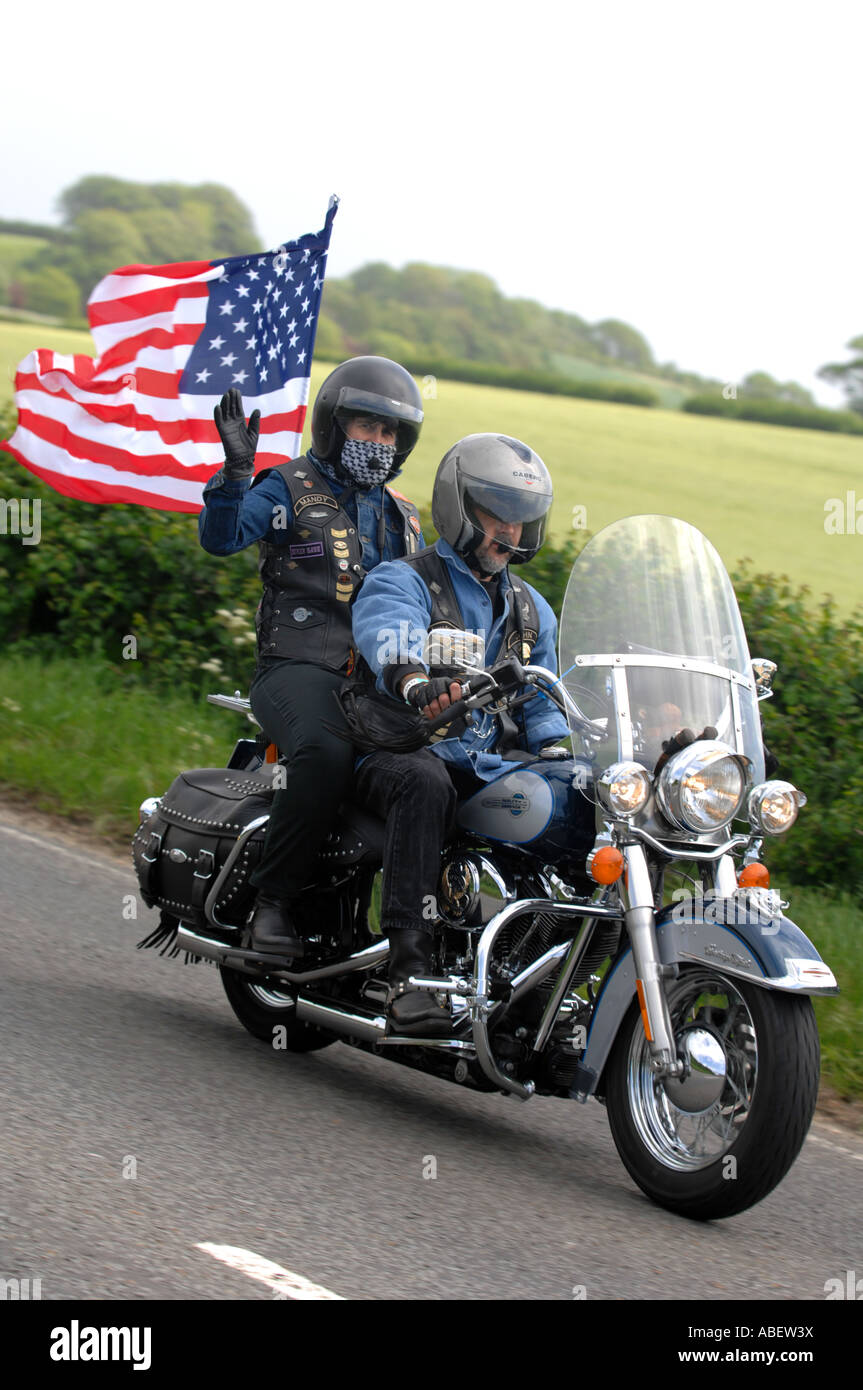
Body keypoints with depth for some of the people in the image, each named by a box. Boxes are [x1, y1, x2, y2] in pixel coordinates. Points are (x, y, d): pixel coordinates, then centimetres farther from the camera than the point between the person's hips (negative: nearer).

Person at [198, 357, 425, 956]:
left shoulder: (402, 517, 25)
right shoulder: (289, 488, 6)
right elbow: (220, 537, -11)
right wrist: (237, 469, -25)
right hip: (298, 670, -5)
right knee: (327, 751, -37)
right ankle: (274, 900, -25)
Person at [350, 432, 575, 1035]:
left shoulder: (532, 610, 22)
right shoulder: (402, 581, -1)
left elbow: (543, 704, 24)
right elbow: (388, 636, -26)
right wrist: (416, 683, -50)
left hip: (492, 769, 6)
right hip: (398, 752, -6)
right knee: (424, 784, -41)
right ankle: (409, 970, -47)